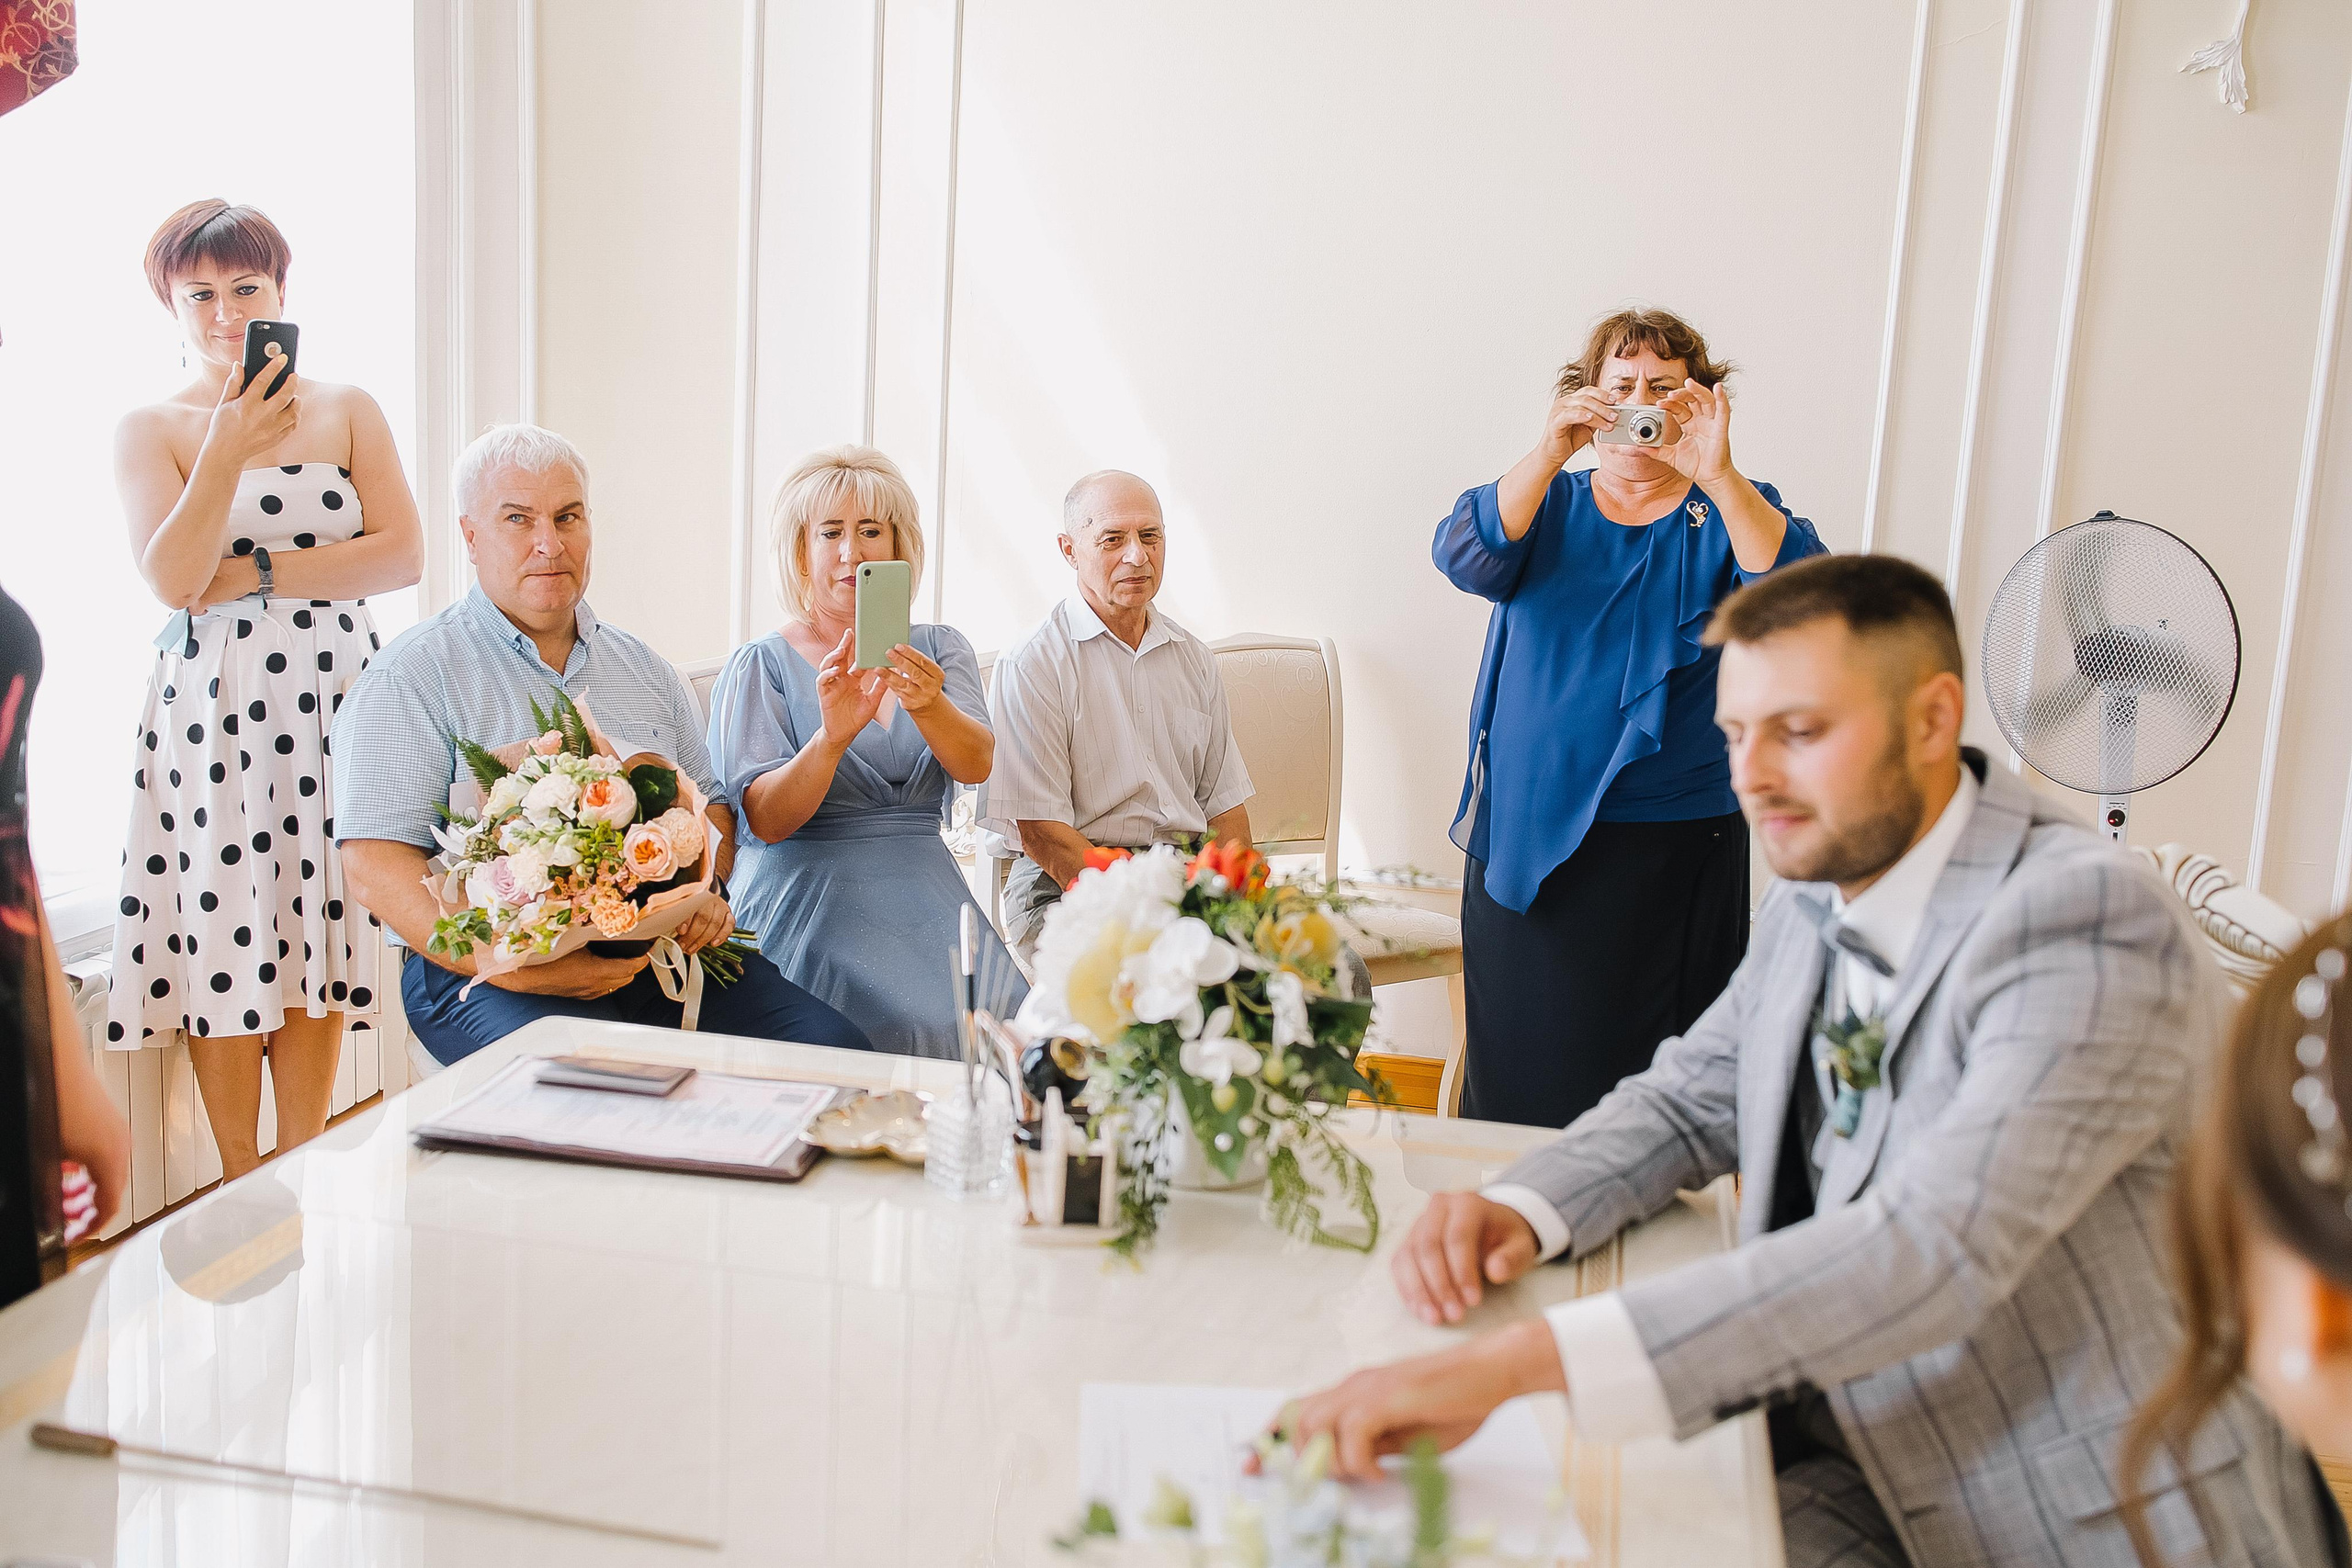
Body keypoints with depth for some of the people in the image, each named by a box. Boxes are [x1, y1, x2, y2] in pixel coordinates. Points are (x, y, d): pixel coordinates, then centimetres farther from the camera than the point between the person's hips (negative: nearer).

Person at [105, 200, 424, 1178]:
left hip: (333, 699, 1)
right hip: (211, 709, -1)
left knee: (317, 929, 4)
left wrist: (259, 573, -10)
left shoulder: (345, 411, 9)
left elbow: (402, 554, -3)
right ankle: (240, 1191, 14)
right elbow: (171, 579, -10)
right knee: (223, 937, 0)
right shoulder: (149, 430, 5)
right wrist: (230, 449, -19)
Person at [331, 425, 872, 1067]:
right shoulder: (413, 676, 1)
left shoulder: (643, 669, 20)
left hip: (663, 948, 6)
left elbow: (710, 805, 24)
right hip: (483, 970, -5)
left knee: (832, 1047, -17)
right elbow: (376, 865, -9)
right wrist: (512, 968, -22)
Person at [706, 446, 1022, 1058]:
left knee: (1000, 1009, -24)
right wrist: (833, 737, -28)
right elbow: (765, 820, -10)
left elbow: (976, 766, -7)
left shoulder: (939, 648, 12)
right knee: (921, 1021, -28)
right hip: (806, 891, -3)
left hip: (924, 892, 3)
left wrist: (929, 705, -28)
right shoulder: (762, 664, 3)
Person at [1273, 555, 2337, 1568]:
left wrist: (1519, 1359, -41)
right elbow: (1688, 1100, 14)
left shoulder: (2086, 923, -22)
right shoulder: (1814, 902, 3)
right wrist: (1519, 1212, -10)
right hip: (1855, 1474, 6)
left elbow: (1931, 1253, -33)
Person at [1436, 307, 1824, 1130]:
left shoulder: (1734, 510, 8)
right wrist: (1550, 452, -23)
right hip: (1530, 839, 2)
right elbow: (1467, 557, -10)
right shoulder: (1547, 504, 12)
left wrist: (1715, 476, -24)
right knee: (1523, 1076, 5)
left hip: (1675, 845, -1)